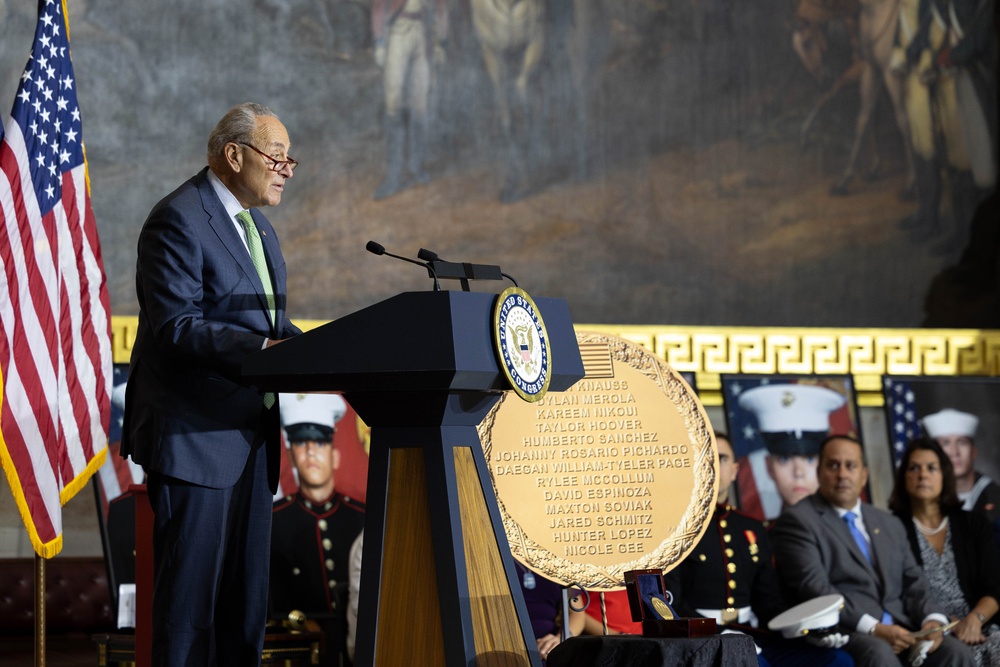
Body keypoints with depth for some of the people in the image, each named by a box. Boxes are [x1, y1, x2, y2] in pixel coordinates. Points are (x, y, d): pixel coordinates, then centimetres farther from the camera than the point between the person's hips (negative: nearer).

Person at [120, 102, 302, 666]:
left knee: (247, 596, 10)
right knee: (190, 592, -6)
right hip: (196, 436, -9)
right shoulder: (178, 220, -12)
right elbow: (178, 326, -21)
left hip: (251, 437, 9)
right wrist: (262, 350, -30)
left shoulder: (256, 226, 18)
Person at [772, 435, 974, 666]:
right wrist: (873, 629, -20)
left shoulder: (889, 524, 24)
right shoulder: (796, 521, 2)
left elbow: (913, 583, 20)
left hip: (900, 630, 6)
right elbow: (814, 589, -11)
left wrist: (932, 620, -4)